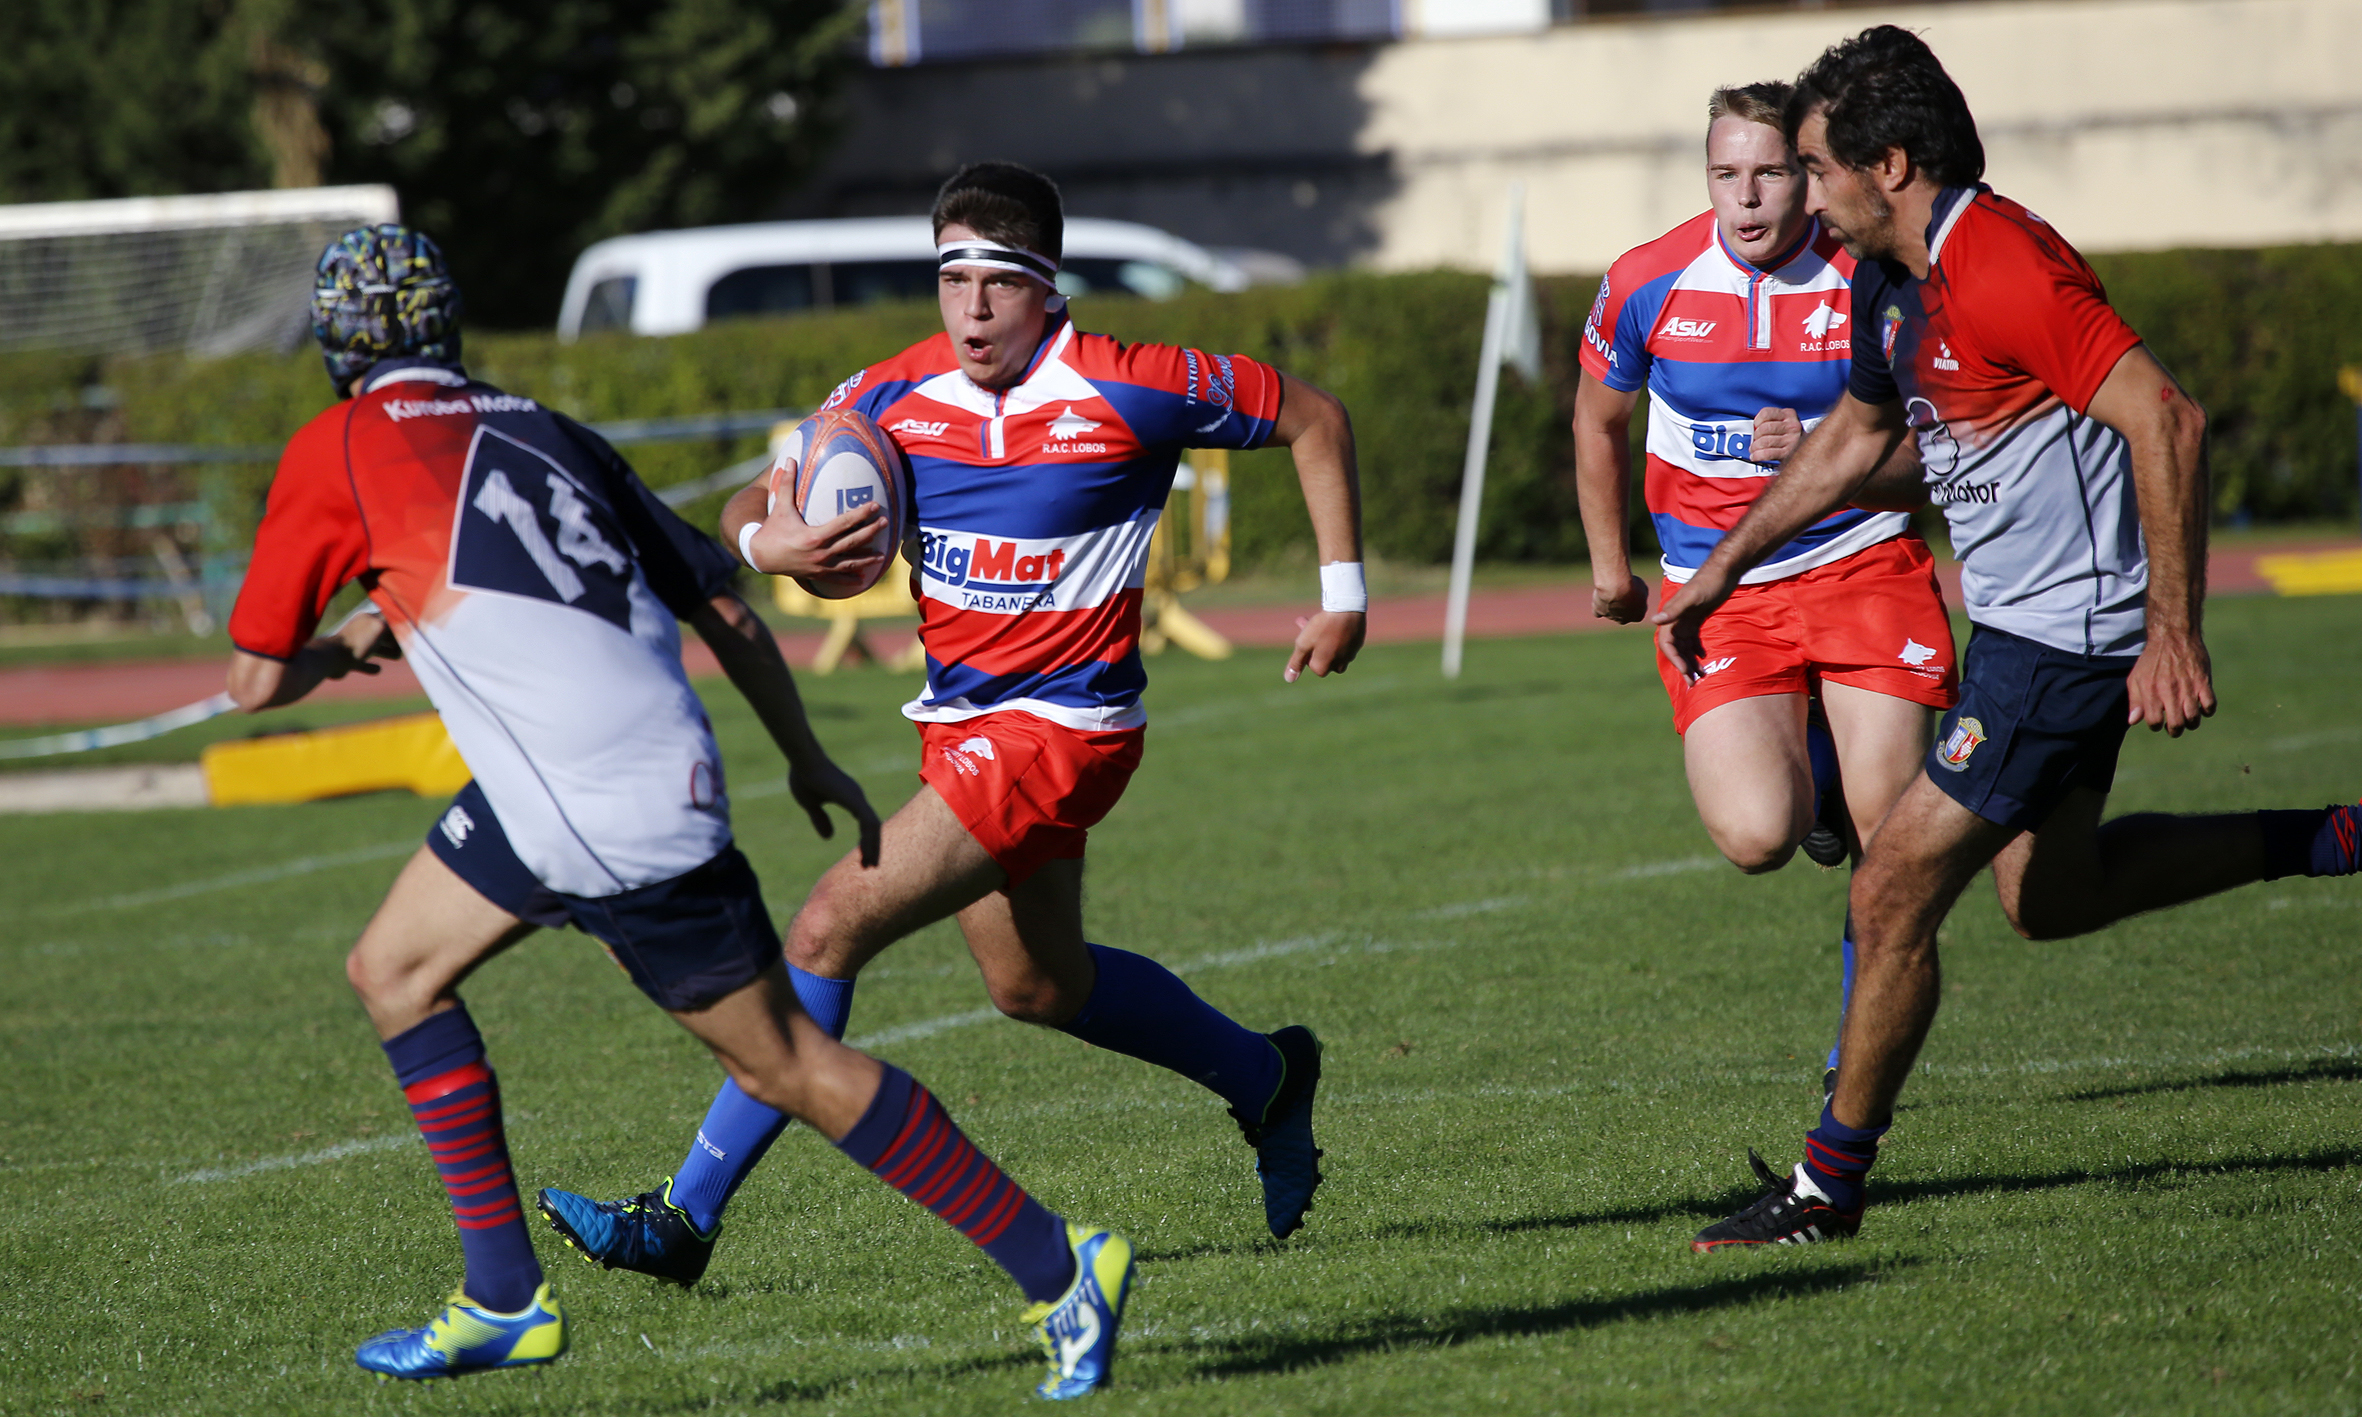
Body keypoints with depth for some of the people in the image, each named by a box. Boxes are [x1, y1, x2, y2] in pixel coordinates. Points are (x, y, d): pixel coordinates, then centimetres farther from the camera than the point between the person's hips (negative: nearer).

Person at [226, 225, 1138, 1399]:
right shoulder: (546, 432, 18)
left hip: (600, 819, -7)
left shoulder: (336, 450, 1)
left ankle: (1059, 1270, 4)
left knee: (782, 1063, 2)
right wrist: (807, 757, 29)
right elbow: (723, 605, 19)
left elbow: (256, 679, 7)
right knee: (392, 971, 19)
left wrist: (345, 649, 29)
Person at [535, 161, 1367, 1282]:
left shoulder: (1127, 391, -14)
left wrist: (1343, 590, -1)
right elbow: (749, 508, 5)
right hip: (959, 720, 7)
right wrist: (768, 541, -20)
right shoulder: (894, 395, -1)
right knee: (1037, 985, 22)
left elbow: (1313, 419, -1)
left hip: (1059, 731, -7)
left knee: (831, 928, -16)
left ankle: (686, 1217, -11)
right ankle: (1265, 1077, 48)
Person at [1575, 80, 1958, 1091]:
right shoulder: (1648, 283, -6)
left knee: (1888, 837, -8)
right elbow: (1600, 420, 14)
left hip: (1862, 562, 0)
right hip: (1721, 595, 0)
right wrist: (1610, 566, 22)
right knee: (1756, 837, -18)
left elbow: (1926, 464, -4)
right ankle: (1811, 771, 22)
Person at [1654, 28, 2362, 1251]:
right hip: (2017, 624, 10)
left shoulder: (2003, 268, -23)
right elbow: (1855, 435, 25)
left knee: (1894, 895, -7)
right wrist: (1722, 568, 25)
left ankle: (1829, 1186, 5)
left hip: (2066, 635, -10)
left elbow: (2167, 422, -27)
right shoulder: (1888, 278, 7)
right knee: (2046, 898, 22)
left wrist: (2173, 636, -28)